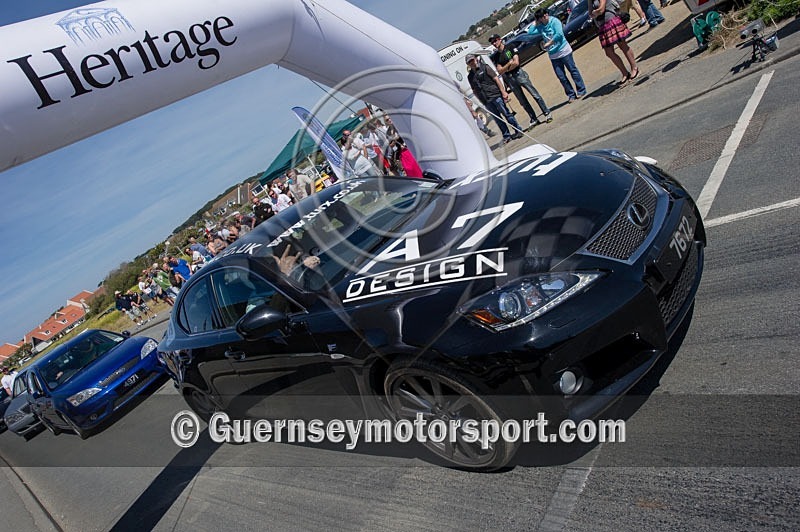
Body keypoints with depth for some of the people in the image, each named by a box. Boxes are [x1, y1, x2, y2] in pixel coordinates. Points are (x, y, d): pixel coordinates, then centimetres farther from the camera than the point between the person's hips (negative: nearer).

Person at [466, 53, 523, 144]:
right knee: (497, 119, 5)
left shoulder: (485, 67, 3)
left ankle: (518, 131, 5)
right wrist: (482, 102, 11)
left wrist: (503, 92, -10)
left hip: (495, 96, -4)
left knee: (506, 113, -3)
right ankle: (506, 135, 11)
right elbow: (475, 91, 17)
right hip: (486, 101, 4)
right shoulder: (470, 77, 13)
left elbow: (496, 79, -2)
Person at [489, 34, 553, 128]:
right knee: (523, 102, 6)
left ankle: (547, 113, -1)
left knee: (535, 94, -7)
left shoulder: (511, 48, 0)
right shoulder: (495, 56, 9)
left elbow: (516, 63, -11)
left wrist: (505, 69, -3)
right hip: (509, 79, 4)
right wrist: (509, 63, -9)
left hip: (519, 74, -4)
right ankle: (534, 119, 13)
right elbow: (500, 71, 1)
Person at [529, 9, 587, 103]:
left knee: (573, 70, 3)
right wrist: (535, 23, -3)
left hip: (563, 51, -6)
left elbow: (559, 34, -24)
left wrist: (547, 44, -21)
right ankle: (571, 94, 14)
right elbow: (530, 32, 0)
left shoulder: (554, 21, -12)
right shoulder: (540, 27, 7)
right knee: (561, 77, 4)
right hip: (553, 55, 6)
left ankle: (581, 90, 13)